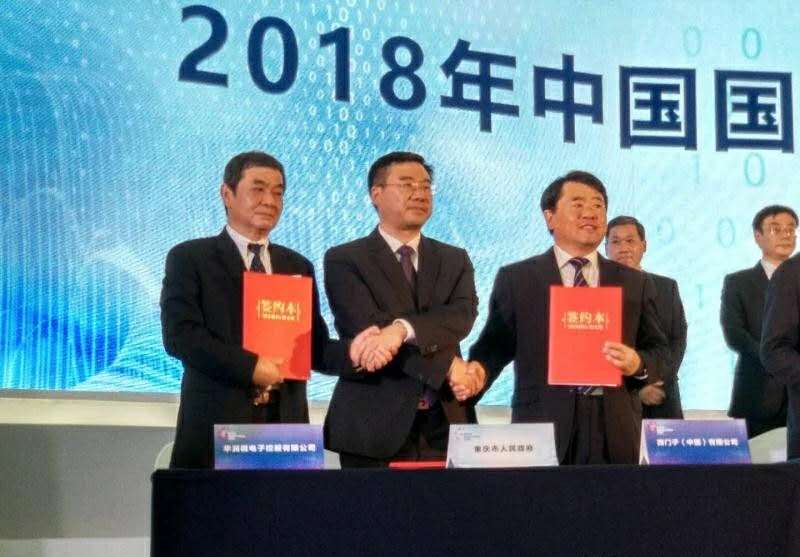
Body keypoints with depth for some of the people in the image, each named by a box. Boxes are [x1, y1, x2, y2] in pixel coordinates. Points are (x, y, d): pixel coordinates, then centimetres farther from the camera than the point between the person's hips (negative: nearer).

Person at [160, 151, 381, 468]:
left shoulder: (298, 267, 17)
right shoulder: (189, 258, 2)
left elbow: (312, 345, 13)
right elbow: (179, 335, -10)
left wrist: (349, 353, -9)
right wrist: (249, 366, -18)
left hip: (285, 423, 4)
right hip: (216, 425, -4)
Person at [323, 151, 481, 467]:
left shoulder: (455, 260, 13)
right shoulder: (344, 260, 1)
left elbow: (462, 317, -5)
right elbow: (366, 326, -12)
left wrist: (403, 328, -24)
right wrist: (447, 365, -15)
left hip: (444, 424, 3)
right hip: (374, 425, -3)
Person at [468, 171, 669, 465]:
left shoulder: (635, 284, 13)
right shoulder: (515, 279, 6)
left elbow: (660, 352, 13)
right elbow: (495, 345, 5)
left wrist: (638, 364, -8)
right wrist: (476, 372, -15)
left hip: (616, 435, 2)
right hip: (543, 430, -2)